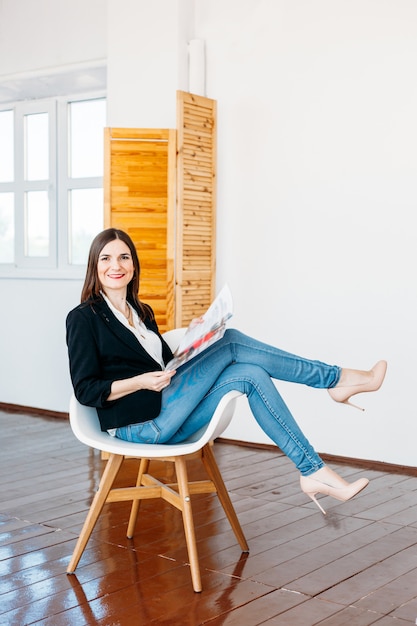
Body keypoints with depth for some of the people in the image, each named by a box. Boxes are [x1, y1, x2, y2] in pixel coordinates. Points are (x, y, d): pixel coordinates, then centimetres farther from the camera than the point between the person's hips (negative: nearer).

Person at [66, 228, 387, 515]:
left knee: (250, 374, -15)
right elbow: (86, 390, -10)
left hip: (166, 423, 7)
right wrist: (141, 382, -24)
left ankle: (313, 472, -15)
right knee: (231, 342, -16)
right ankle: (338, 379, -11)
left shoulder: (142, 312, 17)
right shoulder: (83, 318, -5)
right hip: (138, 425, -7)